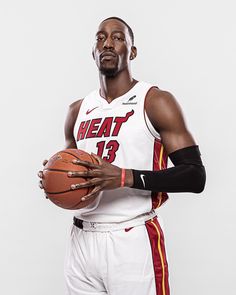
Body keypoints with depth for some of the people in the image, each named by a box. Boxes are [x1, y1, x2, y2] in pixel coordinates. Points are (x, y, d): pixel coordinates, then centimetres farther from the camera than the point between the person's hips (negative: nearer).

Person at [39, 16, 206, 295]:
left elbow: (195, 176, -12)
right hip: (81, 242, 5)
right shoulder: (78, 110, 10)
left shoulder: (156, 102, -7)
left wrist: (125, 177, -23)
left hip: (133, 243, -5)